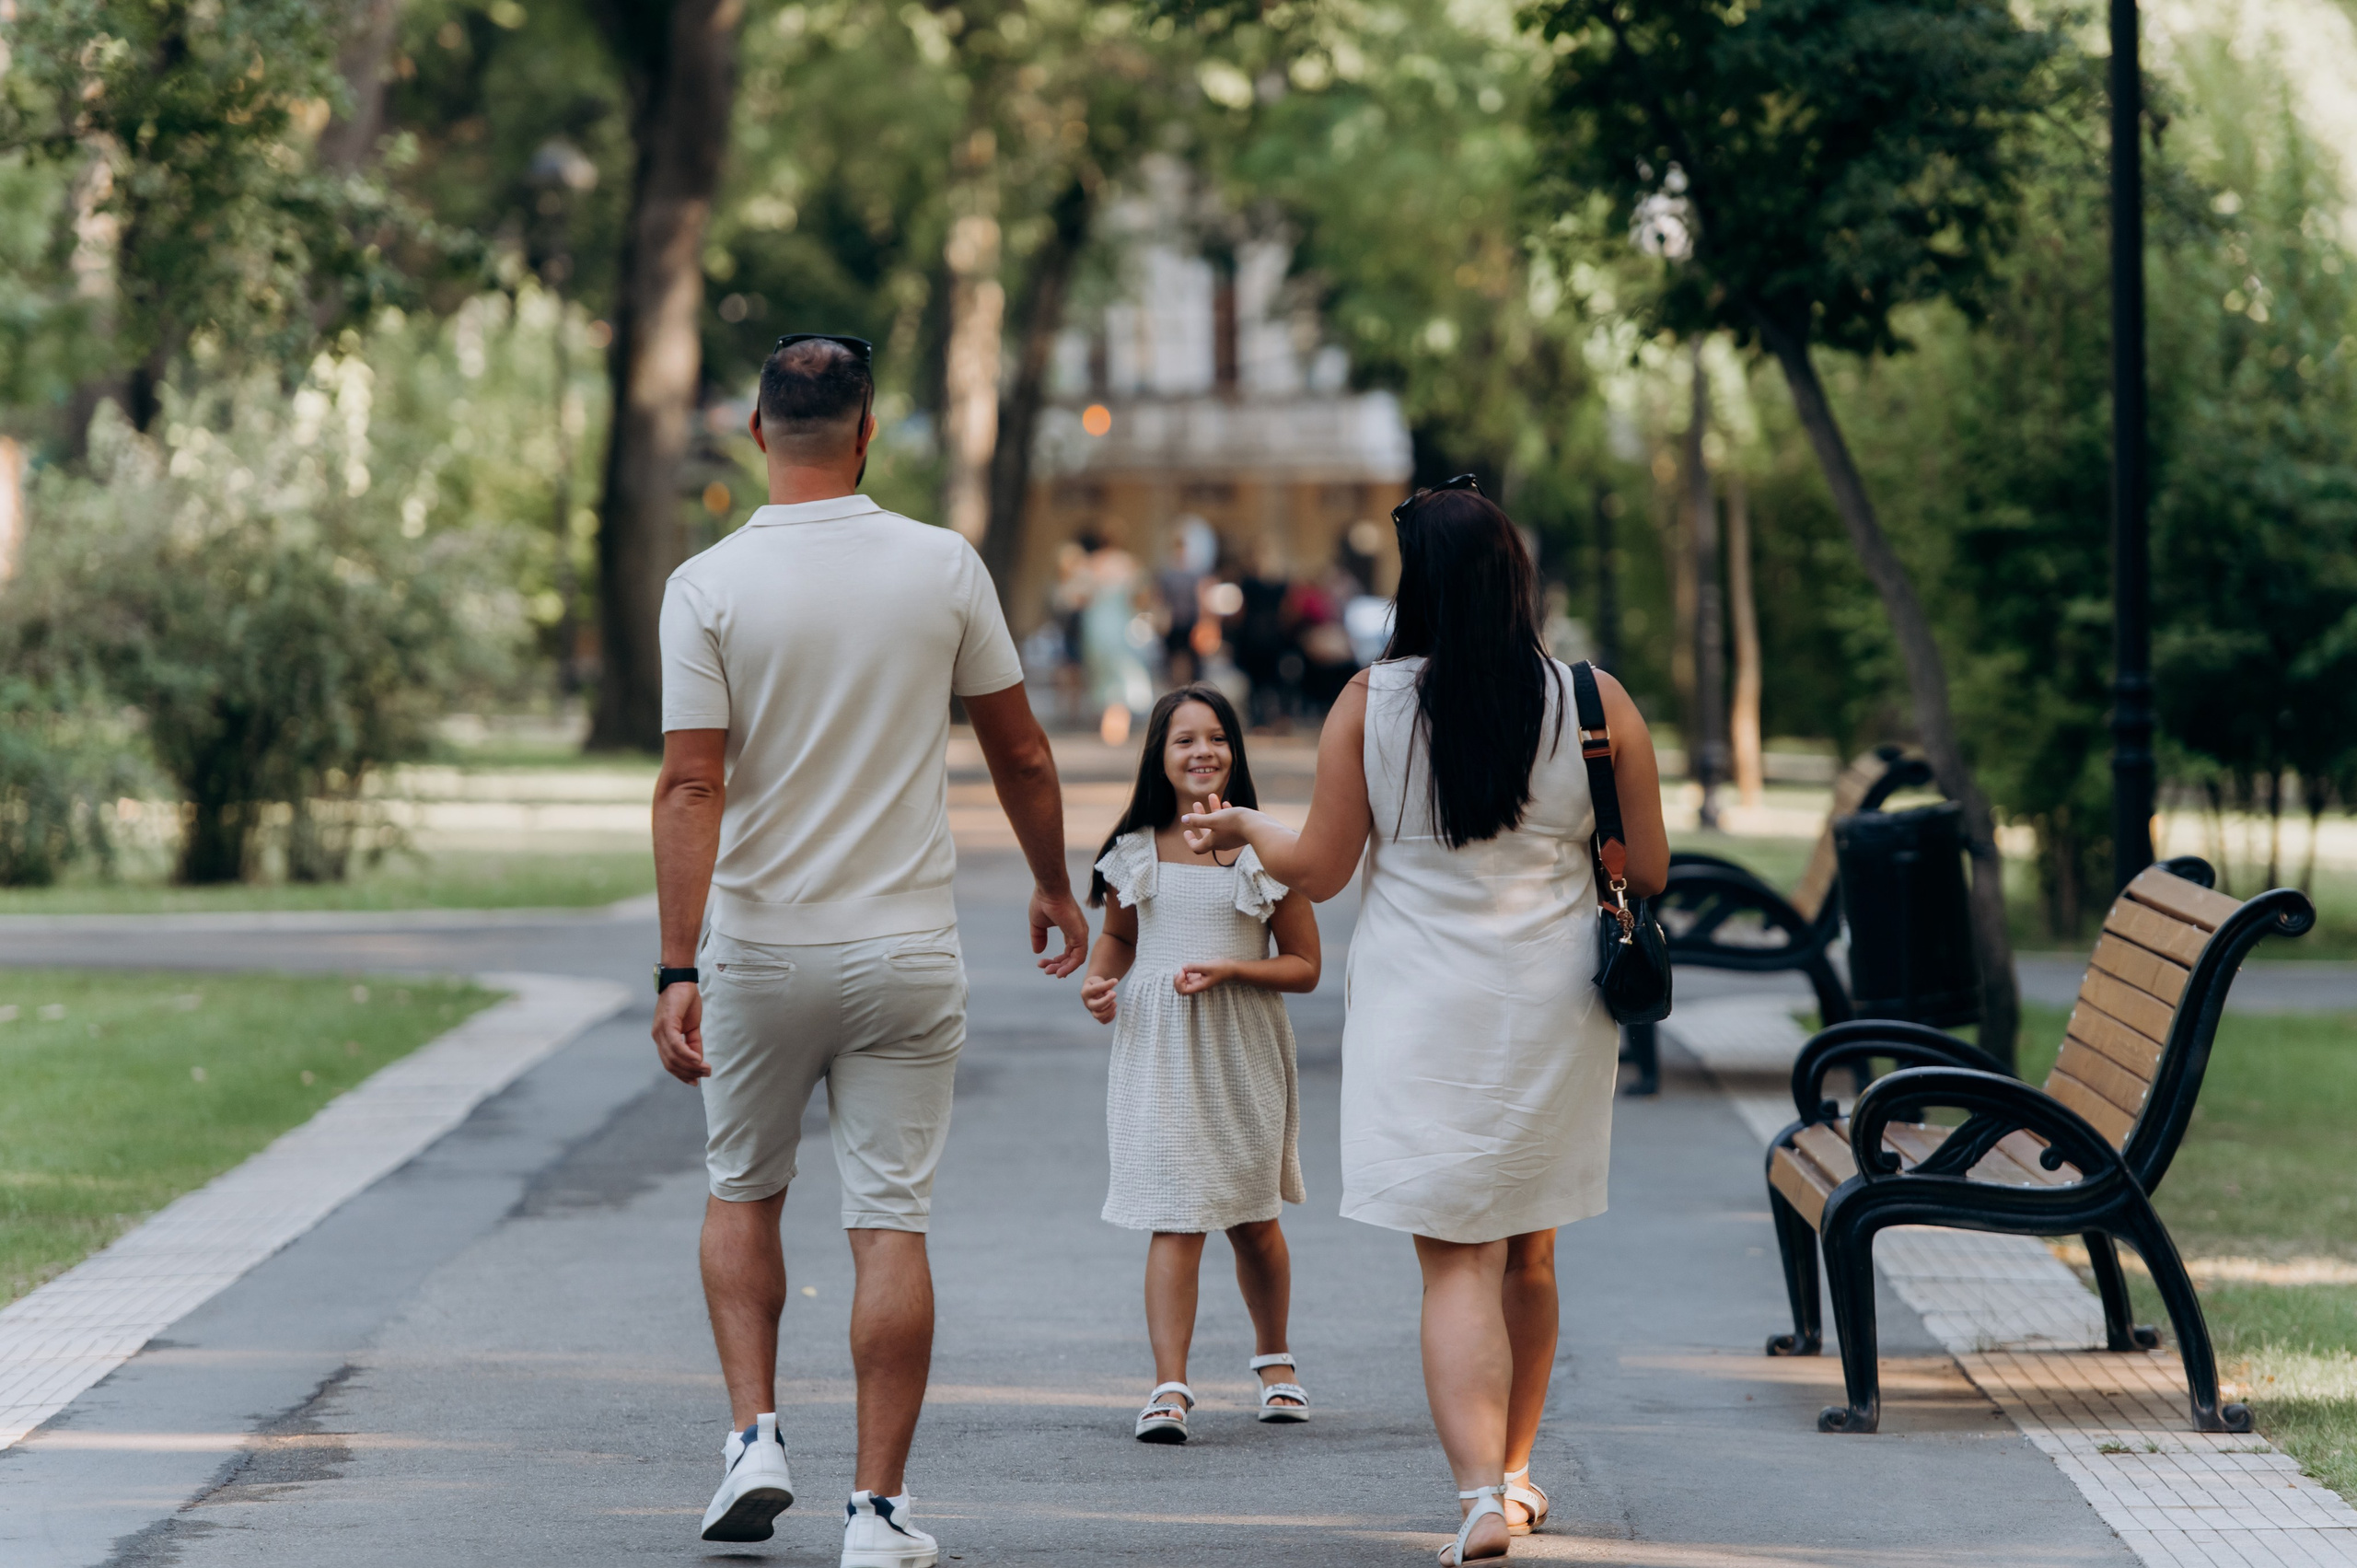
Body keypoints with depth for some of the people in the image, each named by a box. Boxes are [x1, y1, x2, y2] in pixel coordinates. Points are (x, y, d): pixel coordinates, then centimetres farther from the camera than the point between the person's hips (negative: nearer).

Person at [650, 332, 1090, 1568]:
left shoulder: (708, 586, -8)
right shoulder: (944, 568, -3)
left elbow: (692, 785, -14)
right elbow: (1019, 753, 5)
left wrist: (678, 971, -15)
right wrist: (1054, 887, 20)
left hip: (758, 953, 0)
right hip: (905, 952, 0)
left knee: (742, 1192, 21)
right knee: (891, 1223, 3)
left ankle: (755, 1434, 8)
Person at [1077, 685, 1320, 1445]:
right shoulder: (1136, 852, 4)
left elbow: (1305, 966, 0)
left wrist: (1233, 970, -16)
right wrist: (1099, 977, 1)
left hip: (1243, 1050, 0)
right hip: (1158, 1049, 0)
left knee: (1254, 1224, 12)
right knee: (1175, 1220, -10)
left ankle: (1273, 1357, 37)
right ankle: (1169, 1389, -12)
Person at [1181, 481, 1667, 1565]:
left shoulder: (1369, 704, -6)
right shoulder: (1598, 703, -3)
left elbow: (1319, 869, -2)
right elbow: (1647, 870, 2)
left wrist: (1244, 828, 18)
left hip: (1423, 1015, -2)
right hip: (1552, 1012, 2)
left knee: (1456, 1265, -3)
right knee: (1528, 1256, 18)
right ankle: (1514, 1470, 31)